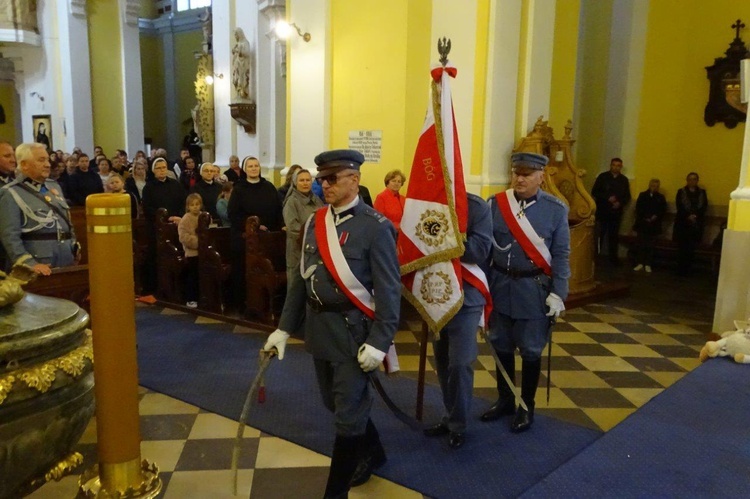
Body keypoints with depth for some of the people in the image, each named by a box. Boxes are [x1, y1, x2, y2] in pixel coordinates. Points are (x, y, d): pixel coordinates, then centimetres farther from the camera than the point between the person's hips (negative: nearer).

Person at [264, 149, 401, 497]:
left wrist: (379, 342, -19)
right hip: (319, 328, 7)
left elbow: (389, 289, -15)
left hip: (353, 331, -7)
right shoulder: (315, 222, 6)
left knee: (348, 414, 3)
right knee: (338, 403, 22)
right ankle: (372, 451, 47)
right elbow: (303, 278, 10)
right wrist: (284, 327, 9)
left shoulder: (375, 227, -13)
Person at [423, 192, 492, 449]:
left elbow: (480, 250, -21)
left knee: (460, 363, -2)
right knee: (442, 361, 14)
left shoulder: (477, 207, -10)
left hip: (466, 298, -5)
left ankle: (458, 424, 17)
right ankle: (450, 416, 30)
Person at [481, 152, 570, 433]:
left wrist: (557, 294, -7)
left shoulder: (556, 209, -4)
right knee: (501, 346, 14)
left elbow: (561, 255, -2)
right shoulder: (495, 204, -2)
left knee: (530, 350, 8)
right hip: (500, 286, 2)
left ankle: (526, 407, 26)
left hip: (534, 290, -2)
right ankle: (505, 400, 32)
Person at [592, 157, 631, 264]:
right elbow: (594, 192, -5)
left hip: (616, 213, 2)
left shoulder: (624, 180, 7)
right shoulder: (602, 177, -1)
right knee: (599, 234, -1)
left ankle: (613, 257, 17)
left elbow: (627, 196, 10)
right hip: (602, 211, -2)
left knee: (613, 235, 8)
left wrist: (620, 203, -10)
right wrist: (607, 198, -16)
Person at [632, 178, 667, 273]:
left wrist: (656, 217, -13)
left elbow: (663, 210, 4)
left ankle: (648, 264, 5)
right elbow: (638, 209, 1)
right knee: (641, 244, 1)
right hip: (642, 224, 0)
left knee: (651, 245, 1)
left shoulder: (661, 197, 8)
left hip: (654, 225, 0)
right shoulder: (642, 195, 7)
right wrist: (644, 218, -10)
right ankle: (640, 263, 7)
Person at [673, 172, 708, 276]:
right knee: (682, 248, -5)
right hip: (682, 223, -1)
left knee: (691, 248, -3)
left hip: (697, 224, 1)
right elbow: (679, 206, -2)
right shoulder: (681, 192, 8)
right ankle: (680, 270, -1)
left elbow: (704, 207, 3)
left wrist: (695, 216, -14)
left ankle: (687, 269, 2)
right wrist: (688, 216, -17)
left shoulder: (702, 193, 13)